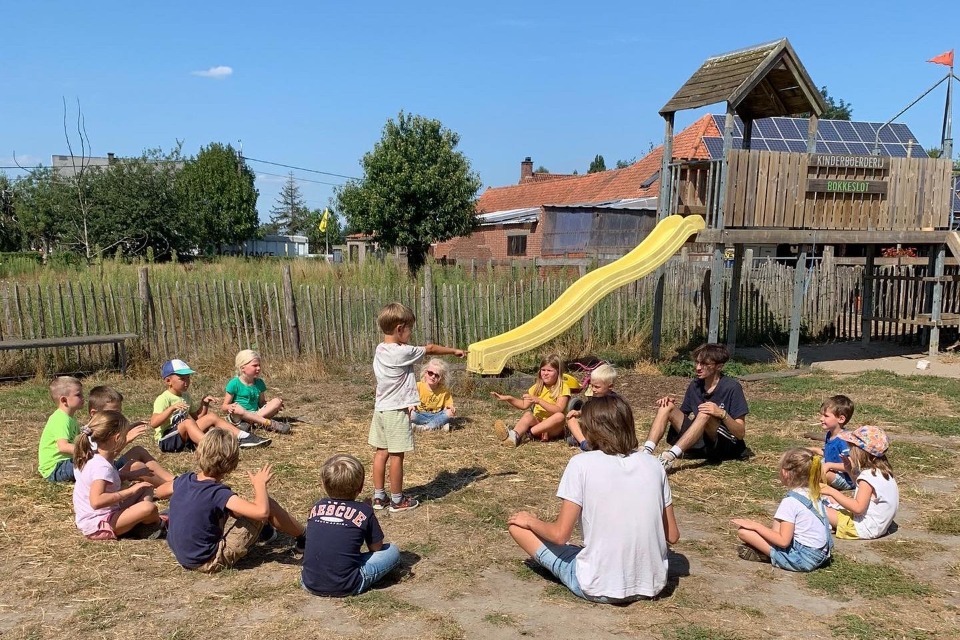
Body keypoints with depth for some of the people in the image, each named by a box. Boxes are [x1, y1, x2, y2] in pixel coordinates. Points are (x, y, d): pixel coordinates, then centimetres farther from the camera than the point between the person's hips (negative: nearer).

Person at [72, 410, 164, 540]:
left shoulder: (91, 457, 7)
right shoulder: (102, 467, -24)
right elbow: (96, 501, -37)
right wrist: (130, 491, -31)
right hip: (97, 527, -11)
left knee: (146, 489, 13)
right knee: (149, 507, -29)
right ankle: (159, 523, 5)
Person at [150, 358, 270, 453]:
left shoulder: (185, 396, 13)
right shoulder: (163, 399, -13)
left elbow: (197, 417, 17)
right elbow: (153, 423, -27)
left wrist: (204, 404, 1)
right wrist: (172, 408, -37)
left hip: (185, 436, 8)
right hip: (167, 440, -8)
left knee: (211, 416, -4)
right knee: (188, 422, -34)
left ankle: (243, 437, -14)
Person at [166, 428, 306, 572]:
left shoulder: (182, 480, -4)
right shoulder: (218, 493, -26)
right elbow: (261, 511, -36)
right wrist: (260, 484, -18)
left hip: (183, 556, 8)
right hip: (209, 563, -7)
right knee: (267, 504, -5)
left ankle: (260, 530, 45)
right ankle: (304, 537, 16)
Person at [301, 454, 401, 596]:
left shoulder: (317, 507, 6)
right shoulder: (364, 511, -5)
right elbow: (376, 548, 6)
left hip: (310, 584, 3)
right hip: (344, 587, -3)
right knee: (393, 551, 8)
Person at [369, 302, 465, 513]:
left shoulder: (380, 350, 5)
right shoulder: (403, 353, -17)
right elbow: (430, 349, -2)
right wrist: (454, 351, 9)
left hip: (380, 409, 8)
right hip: (396, 411, -8)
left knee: (381, 452, 13)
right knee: (396, 456, 1)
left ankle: (379, 497, 21)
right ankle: (397, 500, 10)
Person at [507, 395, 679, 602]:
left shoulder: (581, 464, -13)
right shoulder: (653, 464, -1)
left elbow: (560, 535, -13)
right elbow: (672, 536, 5)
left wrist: (531, 521, 7)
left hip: (599, 588, -6)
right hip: (653, 585, 6)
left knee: (518, 525, 7)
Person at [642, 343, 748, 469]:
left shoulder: (732, 388, -12)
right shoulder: (695, 385, 5)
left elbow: (740, 433, -15)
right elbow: (682, 416, 11)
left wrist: (722, 414, -32)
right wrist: (671, 405, -9)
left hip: (728, 444, -6)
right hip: (700, 441, 6)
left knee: (705, 413, -34)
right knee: (667, 406, -11)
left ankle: (669, 457, -43)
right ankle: (646, 452, -31)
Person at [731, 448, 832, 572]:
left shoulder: (791, 501, -17)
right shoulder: (814, 494, 6)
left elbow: (783, 541, -20)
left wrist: (756, 525, -11)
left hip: (802, 559, -9)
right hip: (821, 556, 9)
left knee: (743, 530, -15)